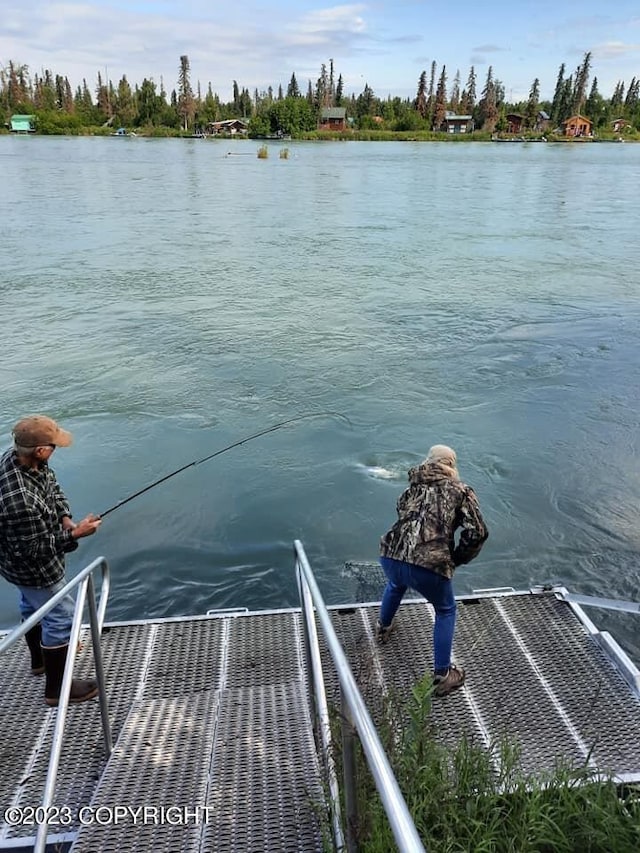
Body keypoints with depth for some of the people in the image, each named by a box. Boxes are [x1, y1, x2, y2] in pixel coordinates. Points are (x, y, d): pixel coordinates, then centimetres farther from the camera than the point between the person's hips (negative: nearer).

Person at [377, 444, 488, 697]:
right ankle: (442, 676, 29)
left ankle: (383, 628, 62)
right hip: (428, 565, -4)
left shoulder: (415, 486, 21)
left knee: (396, 584, 40)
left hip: (391, 555, 4)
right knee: (445, 611, 25)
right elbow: (477, 533, -1)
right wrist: (455, 559, 14)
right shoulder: (461, 490, 10)